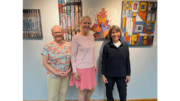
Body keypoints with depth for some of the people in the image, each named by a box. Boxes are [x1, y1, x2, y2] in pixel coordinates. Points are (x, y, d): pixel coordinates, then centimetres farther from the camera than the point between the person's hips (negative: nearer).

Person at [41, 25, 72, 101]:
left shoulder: (68, 46, 0)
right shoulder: (47, 47, -9)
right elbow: (45, 63, -8)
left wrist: (69, 70, -9)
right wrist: (56, 73, -14)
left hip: (66, 75, 3)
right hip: (53, 76, -3)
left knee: (63, 94, 18)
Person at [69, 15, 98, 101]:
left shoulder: (91, 36, 6)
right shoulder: (76, 38, -12)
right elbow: (73, 55, -10)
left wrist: (94, 65, 15)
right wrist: (74, 71, -12)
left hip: (90, 68, 6)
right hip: (81, 68, -6)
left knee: (92, 88, 18)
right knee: (81, 91, 8)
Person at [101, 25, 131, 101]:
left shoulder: (125, 45, 0)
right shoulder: (107, 46, -6)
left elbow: (127, 61, 4)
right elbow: (103, 62, -2)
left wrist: (128, 74, 5)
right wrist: (103, 75, -3)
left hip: (122, 75, 1)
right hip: (109, 75, -1)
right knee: (109, 94, 15)